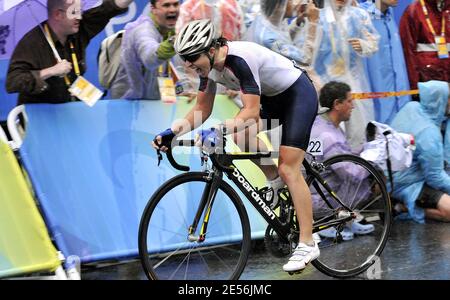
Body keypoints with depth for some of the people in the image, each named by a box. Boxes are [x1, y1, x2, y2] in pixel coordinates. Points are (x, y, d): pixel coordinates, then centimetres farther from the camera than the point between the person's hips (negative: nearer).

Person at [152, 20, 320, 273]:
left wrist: (218, 131, -49)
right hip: (273, 97, 9)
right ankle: (276, 180, 16)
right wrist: (173, 132, -14)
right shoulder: (209, 64, -8)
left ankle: (308, 244, -12)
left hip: (299, 94, -9)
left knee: (289, 169, -15)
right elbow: (203, 109, -1)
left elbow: (252, 113, -37)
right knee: (240, 135, -6)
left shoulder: (239, 59, -33)